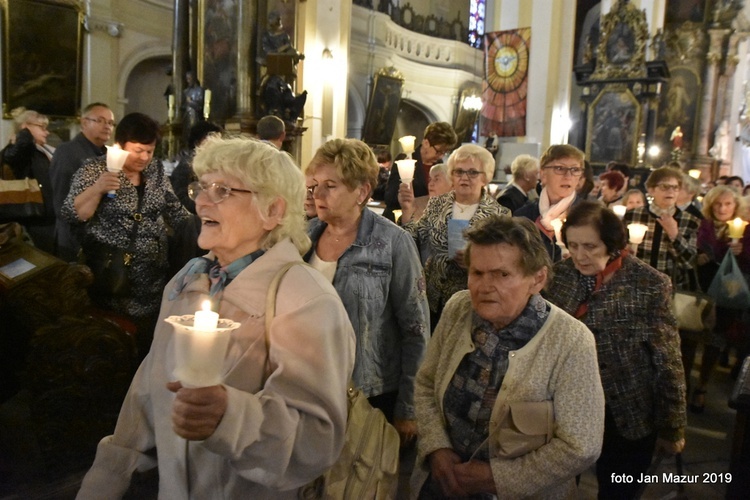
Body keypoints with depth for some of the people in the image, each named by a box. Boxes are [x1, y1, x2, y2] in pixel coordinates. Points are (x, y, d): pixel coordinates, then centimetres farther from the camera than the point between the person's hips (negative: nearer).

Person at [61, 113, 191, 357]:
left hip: (154, 277, 5)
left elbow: (174, 208, 15)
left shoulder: (156, 170, 8)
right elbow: (72, 215, -12)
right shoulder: (94, 170, -7)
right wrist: (97, 188, -25)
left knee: (149, 342, 9)